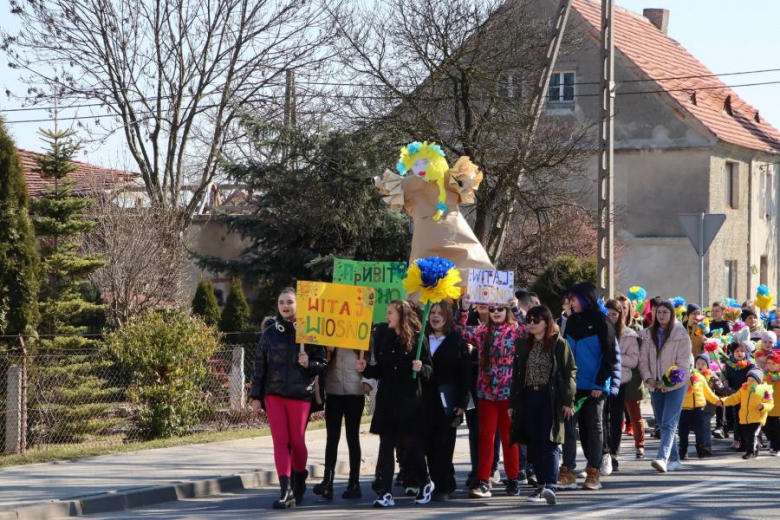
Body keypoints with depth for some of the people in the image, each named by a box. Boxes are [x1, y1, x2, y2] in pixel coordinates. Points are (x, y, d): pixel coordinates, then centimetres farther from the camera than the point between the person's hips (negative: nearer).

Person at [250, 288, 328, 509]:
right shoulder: (270, 333, 5)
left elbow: (323, 364, 2)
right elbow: (259, 366, 7)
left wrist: (309, 364, -19)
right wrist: (256, 396, 3)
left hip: (300, 394, -2)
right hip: (274, 394, 2)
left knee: (297, 441, 4)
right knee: (280, 442, -5)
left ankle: (299, 481, 30)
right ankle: (286, 491, -8)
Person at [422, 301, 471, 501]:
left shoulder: (457, 341, 1)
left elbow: (464, 374, -3)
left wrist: (462, 403, -9)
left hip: (447, 401, -3)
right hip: (426, 400, 3)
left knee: (444, 445, -3)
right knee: (429, 445, 3)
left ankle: (444, 486, 1)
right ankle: (438, 483, 12)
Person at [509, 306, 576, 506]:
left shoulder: (559, 344, -1)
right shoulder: (523, 345, 12)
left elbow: (570, 372, -2)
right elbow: (517, 375, 14)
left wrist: (568, 401, -9)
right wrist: (513, 403, 10)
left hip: (551, 398, -5)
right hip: (528, 398, 5)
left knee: (548, 442, -13)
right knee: (534, 444, 7)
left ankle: (550, 486, -20)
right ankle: (541, 484, 14)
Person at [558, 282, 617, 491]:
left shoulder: (601, 322, -6)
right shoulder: (572, 321, 11)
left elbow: (609, 355, -8)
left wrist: (600, 383, -13)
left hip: (594, 386, -5)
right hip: (573, 385, 5)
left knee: (593, 427, 4)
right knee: (568, 424, -2)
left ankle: (593, 473, 11)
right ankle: (567, 473, -1)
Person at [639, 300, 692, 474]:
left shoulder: (680, 334, -5)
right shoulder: (649, 334, 8)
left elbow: (683, 362, -9)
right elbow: (643, 359, 7)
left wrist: (669, 381, -18)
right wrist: (648, 378, -9)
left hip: (675, 386, -5)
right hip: (655, 386, 5)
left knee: (669, 424, -16)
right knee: (662, 425, 10)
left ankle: (663, 458, -28)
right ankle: (674, 459, 20)